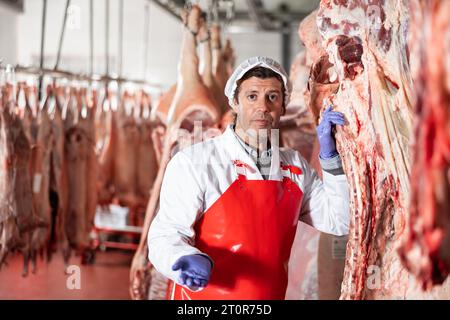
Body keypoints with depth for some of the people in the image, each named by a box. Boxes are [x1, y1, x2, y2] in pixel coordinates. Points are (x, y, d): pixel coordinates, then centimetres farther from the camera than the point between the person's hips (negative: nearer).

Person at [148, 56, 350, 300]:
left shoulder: (294, 166, 4)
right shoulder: (194, 162, -12)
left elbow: (339, 222, 5)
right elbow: (166, 236, -16)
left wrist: (330, 156, -4)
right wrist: (193, 261, -36)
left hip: (272, 294, 3)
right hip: (206, 294, -2)